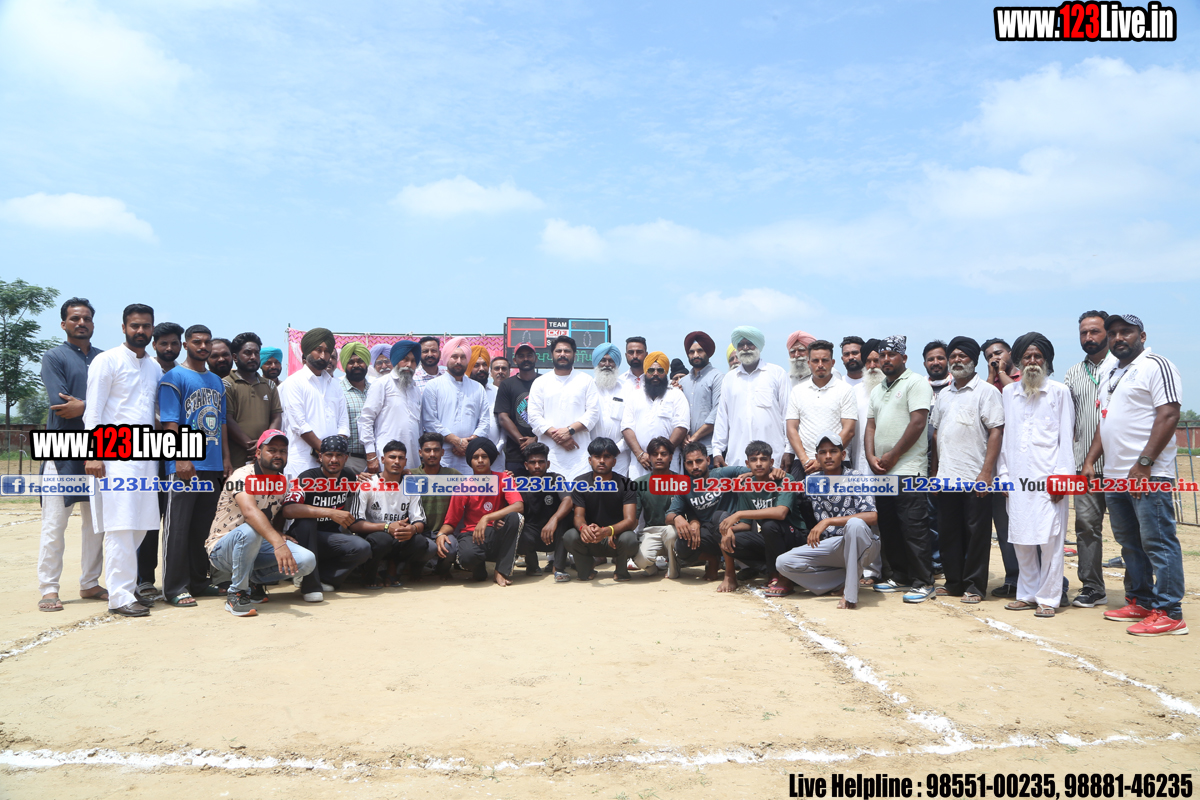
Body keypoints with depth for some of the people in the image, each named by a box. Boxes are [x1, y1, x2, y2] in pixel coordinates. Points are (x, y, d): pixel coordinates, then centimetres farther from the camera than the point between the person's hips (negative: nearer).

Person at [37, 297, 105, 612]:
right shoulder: (53, 357, 1)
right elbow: (60, 405, -12)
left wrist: (83, 407, -11)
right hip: (62, 452, -4)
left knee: (97, 523, 8)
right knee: (54, 524, -3)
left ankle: (90, 583, 18)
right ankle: (48, 589, 4)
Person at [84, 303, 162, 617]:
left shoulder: (156, 367, 17)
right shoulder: (107, 360, -1)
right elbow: (93, 411, -6)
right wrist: (93, 454, -14)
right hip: (116, 453, -6)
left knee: (141, 524, 8)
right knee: (120, 525, -8)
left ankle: (121, 578, 20)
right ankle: (120, 596, -4)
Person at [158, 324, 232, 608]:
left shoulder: (217, 381, 18)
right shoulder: (174, 378, -3)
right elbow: (169, 423, -10)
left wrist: (226, 459, 13)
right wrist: (181, 459, -18)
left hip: (213, 467, 7)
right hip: (185, 467, -7)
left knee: (204, 528, 11)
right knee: (178, 528, -3)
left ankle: (199, 581, 20)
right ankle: (175, 588, 2)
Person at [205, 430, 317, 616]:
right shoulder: (244, 475, -21)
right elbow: (250, 511, -40)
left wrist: (280, 534, -5)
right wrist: (278, 543, -54)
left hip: (258, 545, 6)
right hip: (222, 548, -6)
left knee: (307, 561, -18)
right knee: (250, 531, -40)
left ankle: (253, 580, 7)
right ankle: (236, 593, -20)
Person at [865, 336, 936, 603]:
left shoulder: (915, 383, -5)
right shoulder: (878, 390, 20)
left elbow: (918, 423, -14)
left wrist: (892, 456, -12)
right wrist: (871, 457, 0)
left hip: (908, 470, -8)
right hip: (881, 471, 8)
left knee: (914, 528, -6)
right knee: (888, 528, 12)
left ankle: (923, 583, 2)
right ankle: (900, 576, 22)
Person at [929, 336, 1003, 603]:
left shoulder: (986, 391, -3)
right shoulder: (943, 395, 17)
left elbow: (996, 431, -10)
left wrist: (986, 472, -17)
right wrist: (934, 472, 14)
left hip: (975, 478, -6)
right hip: (947, 478, 6)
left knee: (976, 533, 1)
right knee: (948, 532, 10)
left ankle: (974, 586, 9)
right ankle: (953, 582, 21)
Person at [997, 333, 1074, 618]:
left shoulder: (1059, 392, 4)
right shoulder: (1008, 392, 14)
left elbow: (1066, 437, 1)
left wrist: (1062, 477, -7)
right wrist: (1003, 473, 7)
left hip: (1048, 477, -3)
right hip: (1018, 478, 4)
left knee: (1050, 539, -4)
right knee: (1021, 539, 7)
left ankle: (1048, 598, 4)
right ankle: (1027, 594, 18)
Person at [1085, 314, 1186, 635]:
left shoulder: (1155, 366, -6)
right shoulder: (1110, 375, 20)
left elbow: (1169, 415, -15)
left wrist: (1144, 463, -19)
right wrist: (1090, 460, 13)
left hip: (1147, 475, -9)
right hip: (1115, 476, 9)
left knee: (1158, 543, -6)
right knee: (1130, 544, 14)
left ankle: (1168, 612, -2)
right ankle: (1139, 602, 23)